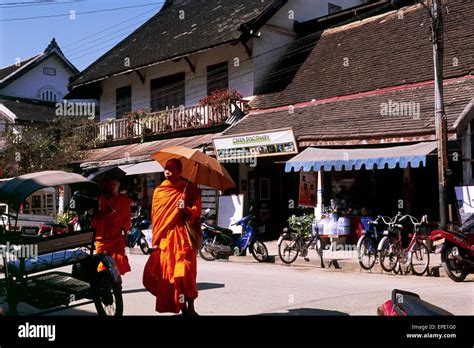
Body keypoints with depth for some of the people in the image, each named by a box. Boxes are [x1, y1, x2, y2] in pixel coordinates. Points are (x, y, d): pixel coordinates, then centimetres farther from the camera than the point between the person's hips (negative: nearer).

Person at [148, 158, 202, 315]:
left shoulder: (189, 189, 5)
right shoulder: (158, 191, 12)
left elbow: (196, 211, 2)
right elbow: (155, 217, 12)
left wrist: (186, 210, -20)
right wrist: (155, 241, 8)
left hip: (183, 236, -3)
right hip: (165, 238, 3)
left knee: (186, 272, -10)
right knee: (167, 273, 0)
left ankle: (190, 308, -4)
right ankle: (183, 309, 8)